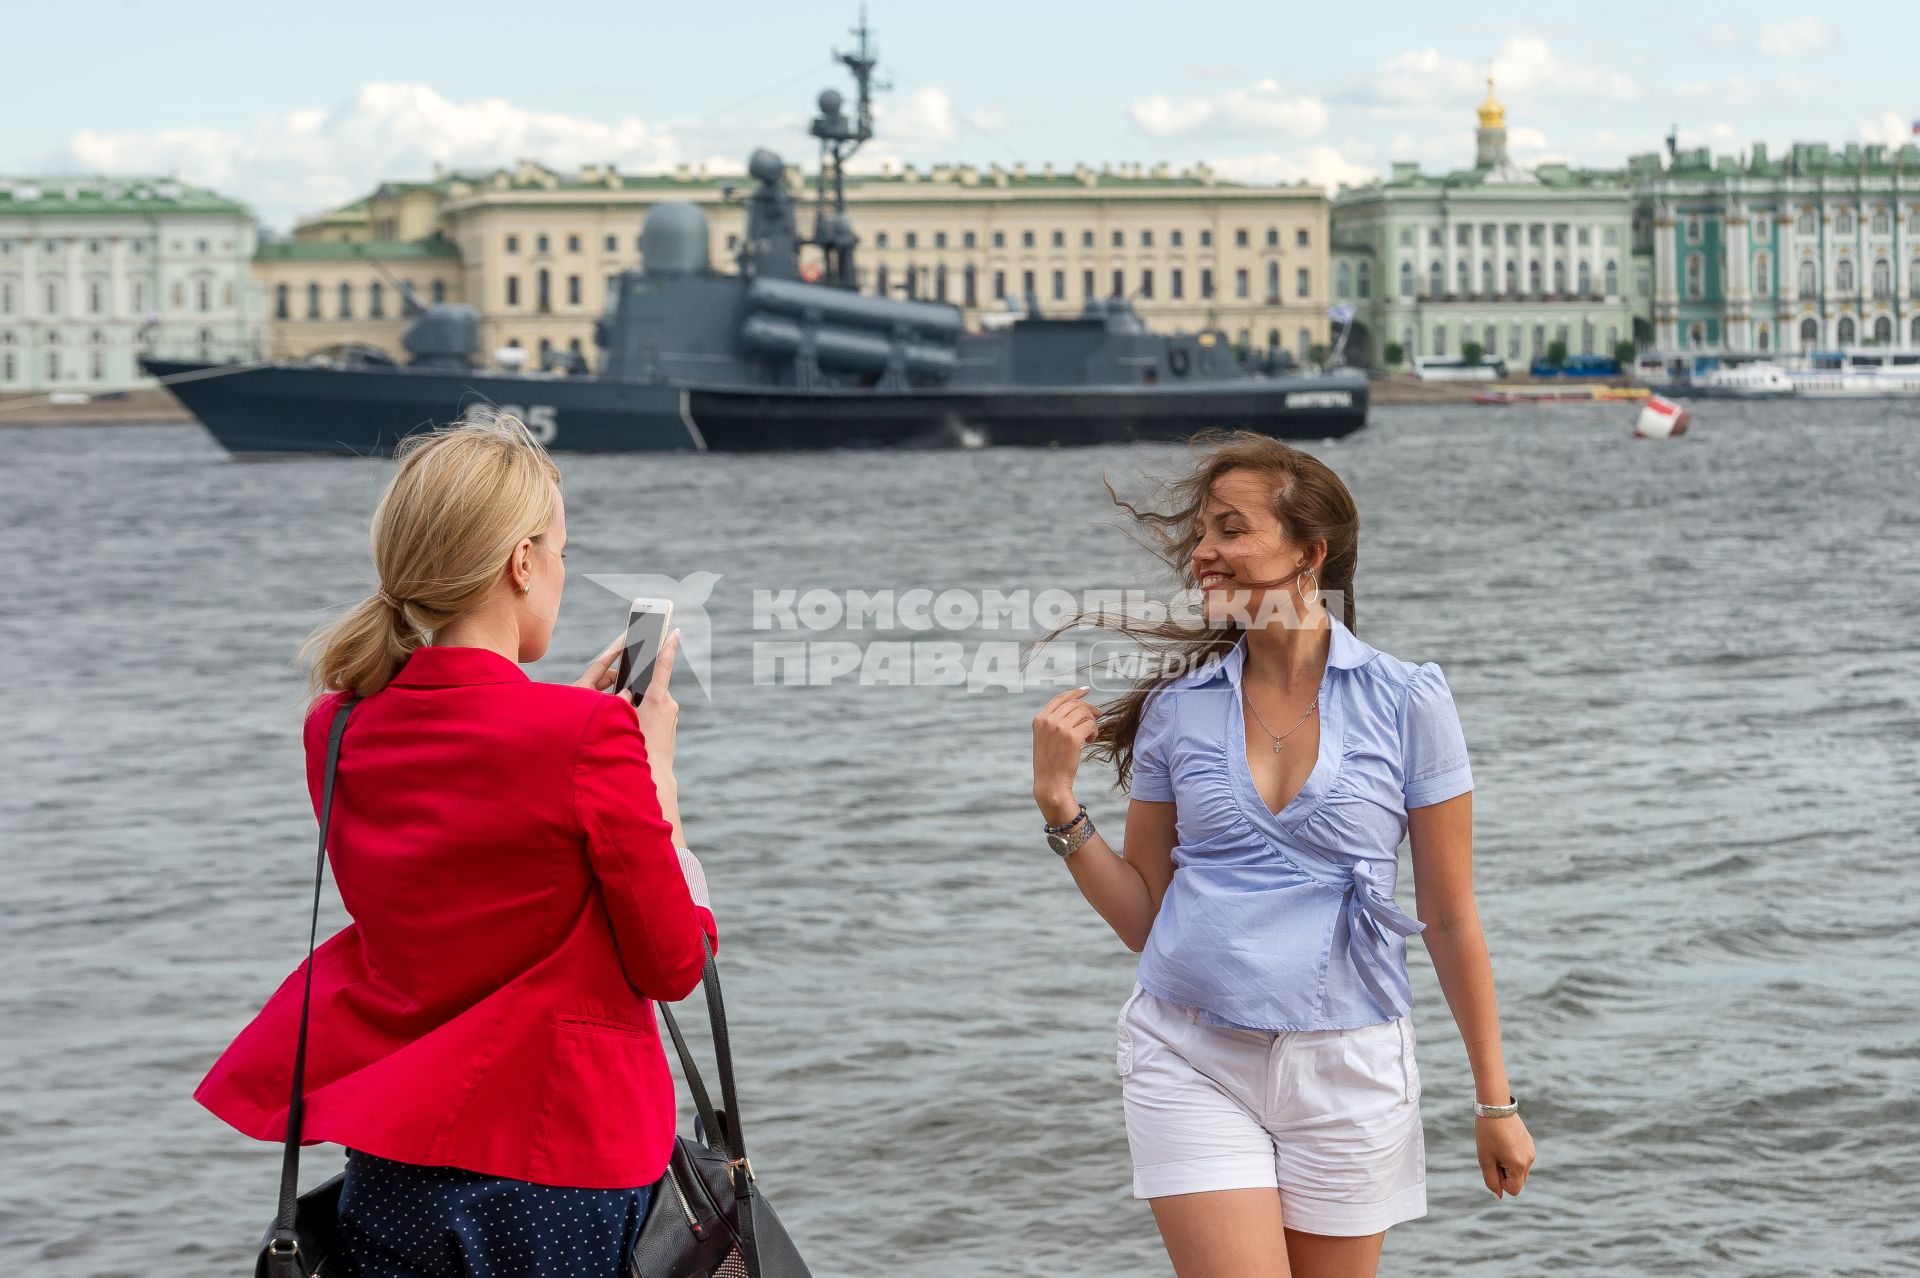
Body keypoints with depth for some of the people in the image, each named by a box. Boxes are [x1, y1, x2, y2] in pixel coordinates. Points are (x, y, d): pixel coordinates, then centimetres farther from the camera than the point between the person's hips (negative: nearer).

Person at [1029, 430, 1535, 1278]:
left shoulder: (1406, 701, -3)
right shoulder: (1177, 708, 3)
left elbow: (1451, 919, 1)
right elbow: (1144, 916, 9)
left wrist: (1494, 1102, 4)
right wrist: (1061, 811, -4)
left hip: (1345, 1071, -1)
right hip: (1191, 1059, 1)